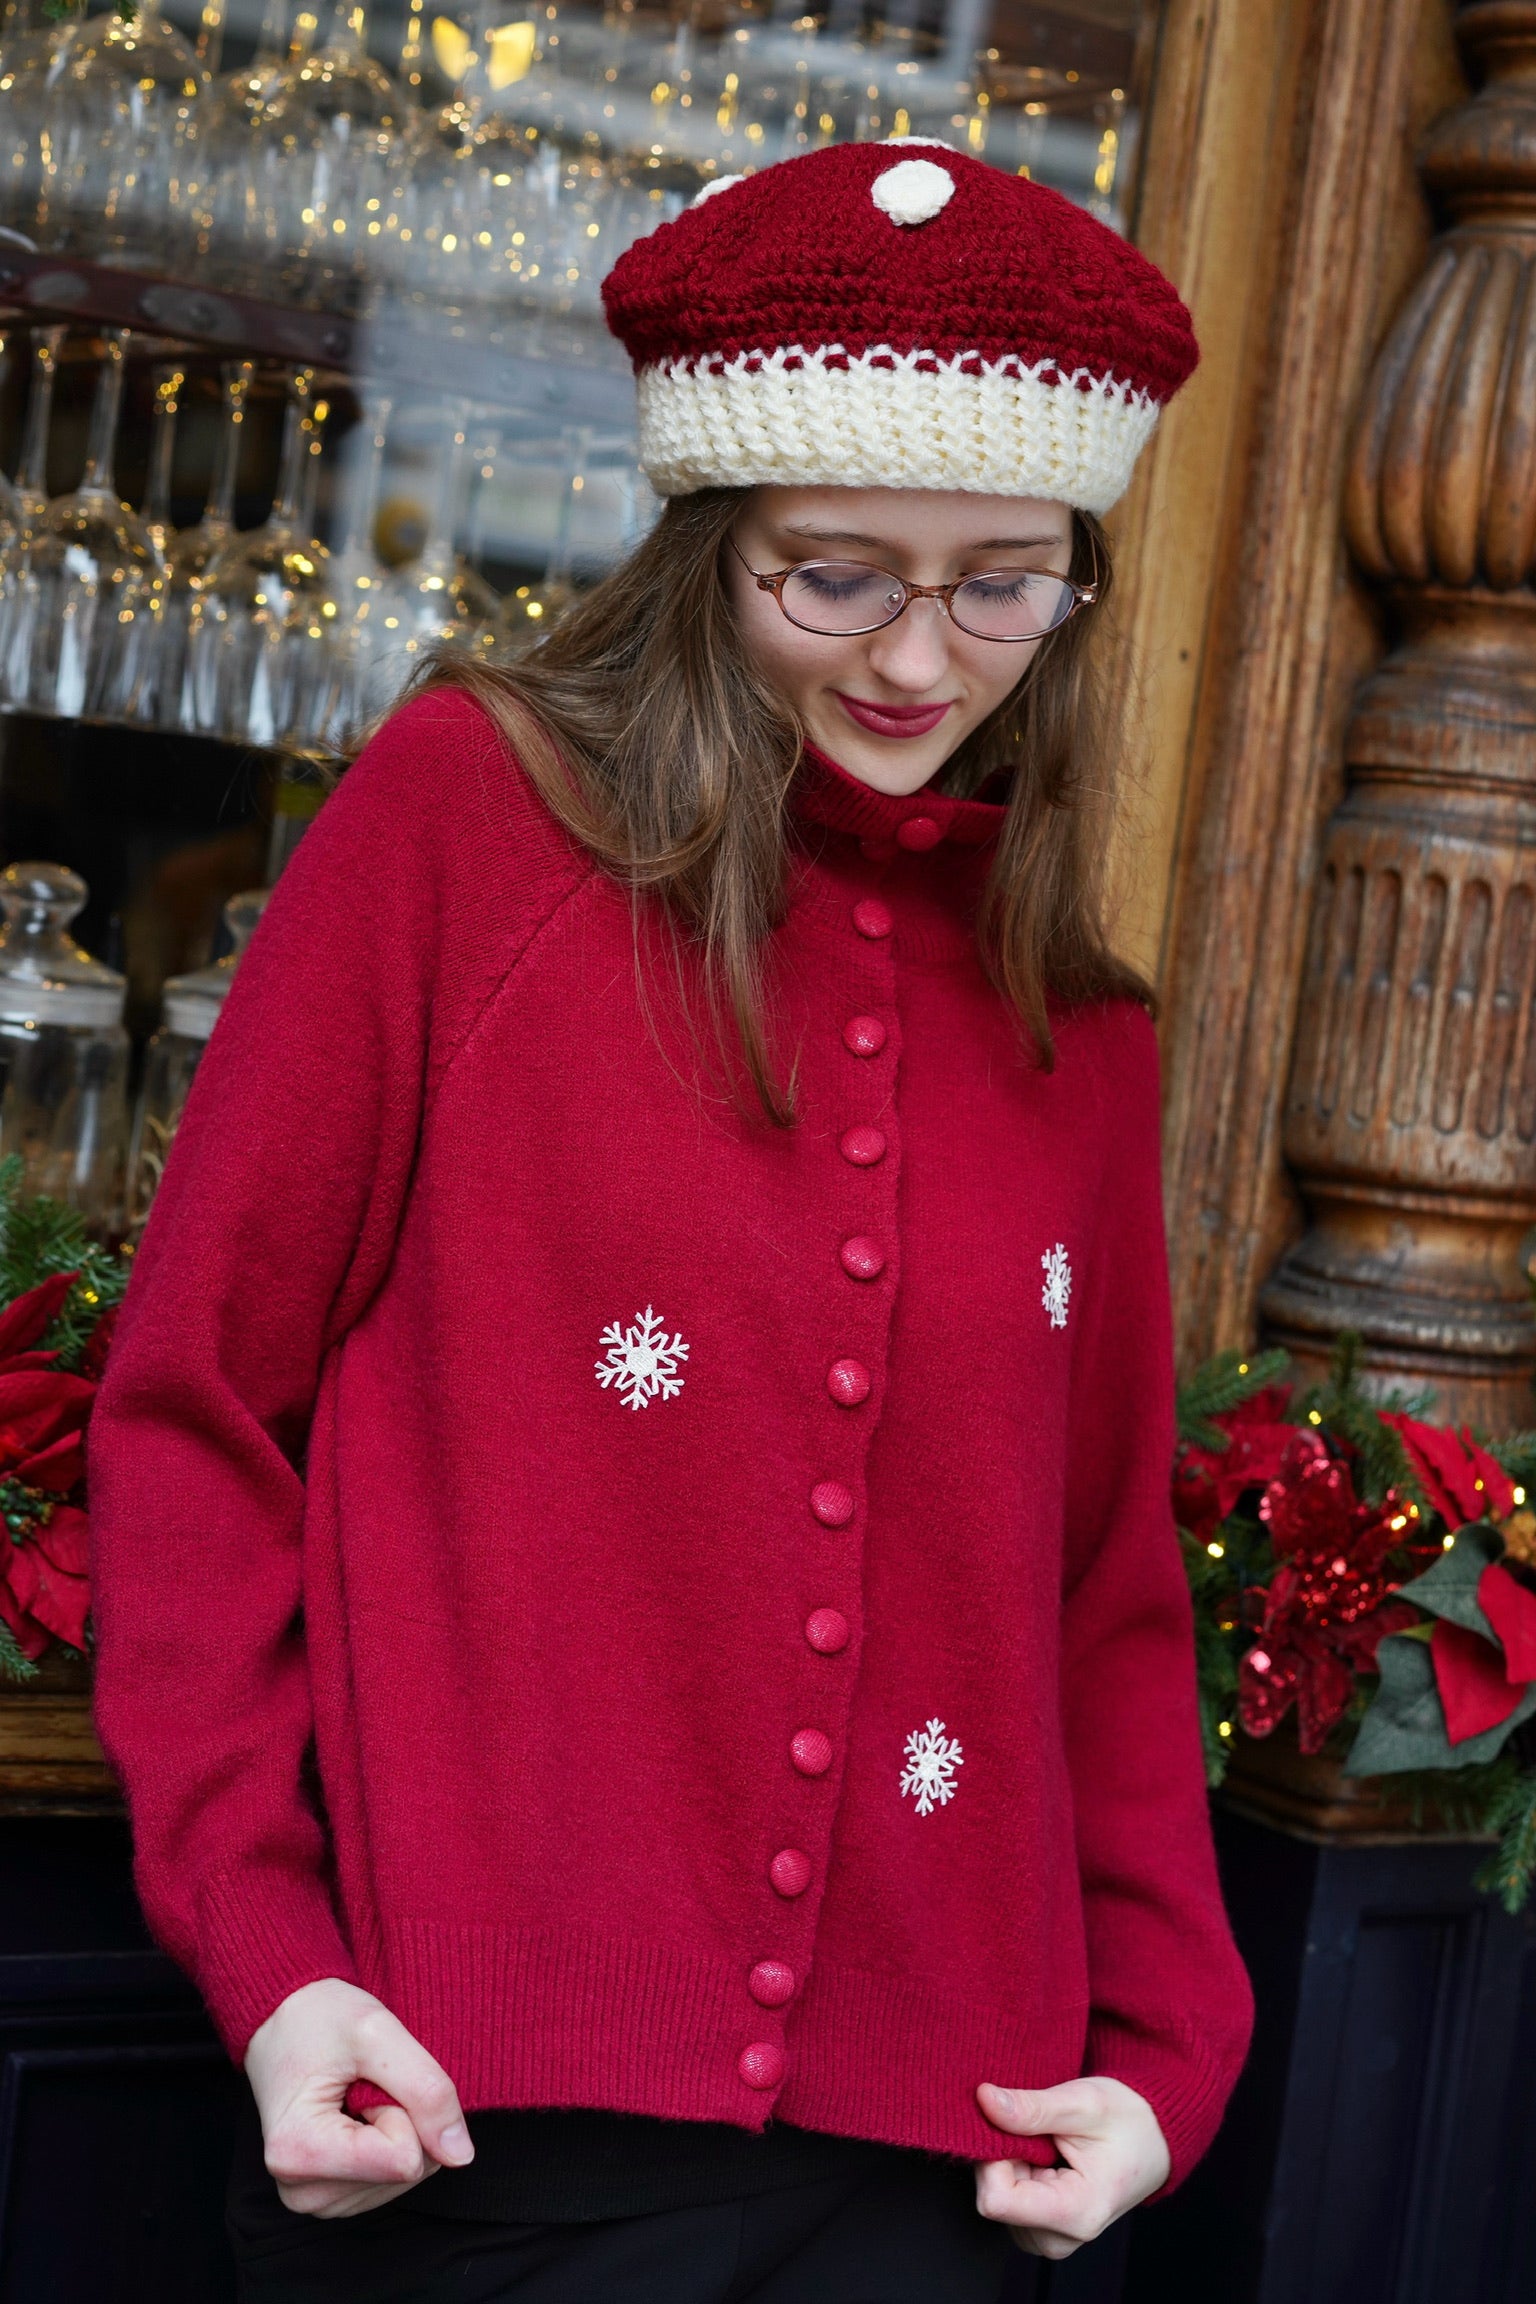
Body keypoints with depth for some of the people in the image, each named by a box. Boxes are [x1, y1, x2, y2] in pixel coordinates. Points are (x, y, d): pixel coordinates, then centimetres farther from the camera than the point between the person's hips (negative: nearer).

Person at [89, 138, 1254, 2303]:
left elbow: (1113, 1585, 14)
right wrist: (261, 1946, -10)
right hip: (481, 2110, -3)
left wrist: (1166, 2040, 4)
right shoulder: (466, 805, -3)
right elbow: (194, 1398, -3)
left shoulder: (1078, 1023, 8)